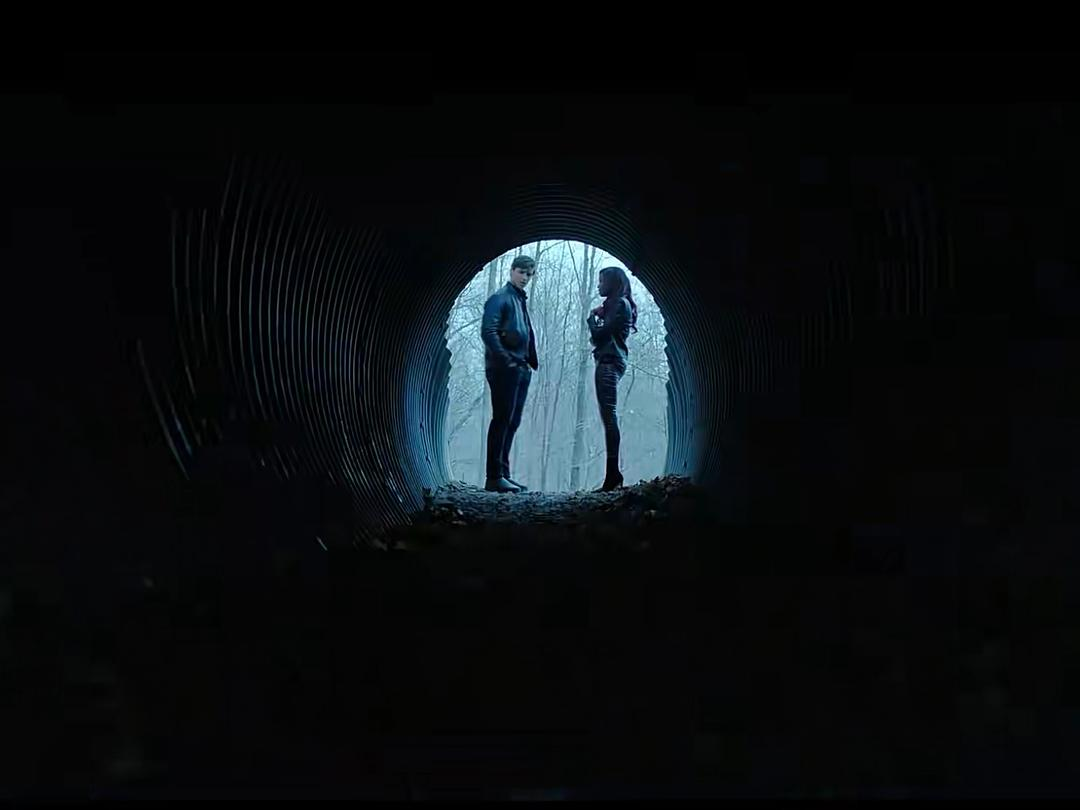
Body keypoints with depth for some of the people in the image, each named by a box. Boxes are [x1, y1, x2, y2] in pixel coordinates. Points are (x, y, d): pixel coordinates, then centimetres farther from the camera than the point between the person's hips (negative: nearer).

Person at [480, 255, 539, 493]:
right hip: (503, 369, -9)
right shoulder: (499, 298, -7)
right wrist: (506, 360, -20)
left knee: (512, 422, 10)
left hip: (520, 370, 9)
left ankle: (502, 474, 15)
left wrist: (531, 361, 13)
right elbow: (488, 331, -18)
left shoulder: (520, 300, 20)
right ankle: (494, 477, -8)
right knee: (502, 420, -9)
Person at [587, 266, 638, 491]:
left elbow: (600, 334, -14)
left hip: (609, 362, -10)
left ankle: (613, 474, -16)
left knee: (609, 415, -13)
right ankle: (613, 474, 7)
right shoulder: (615, 304, 22)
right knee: (609, 416, 7)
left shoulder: (620, 304, -8)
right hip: (608, 362, 10)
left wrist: (593, 317, 2)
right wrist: (598, 318, 5)